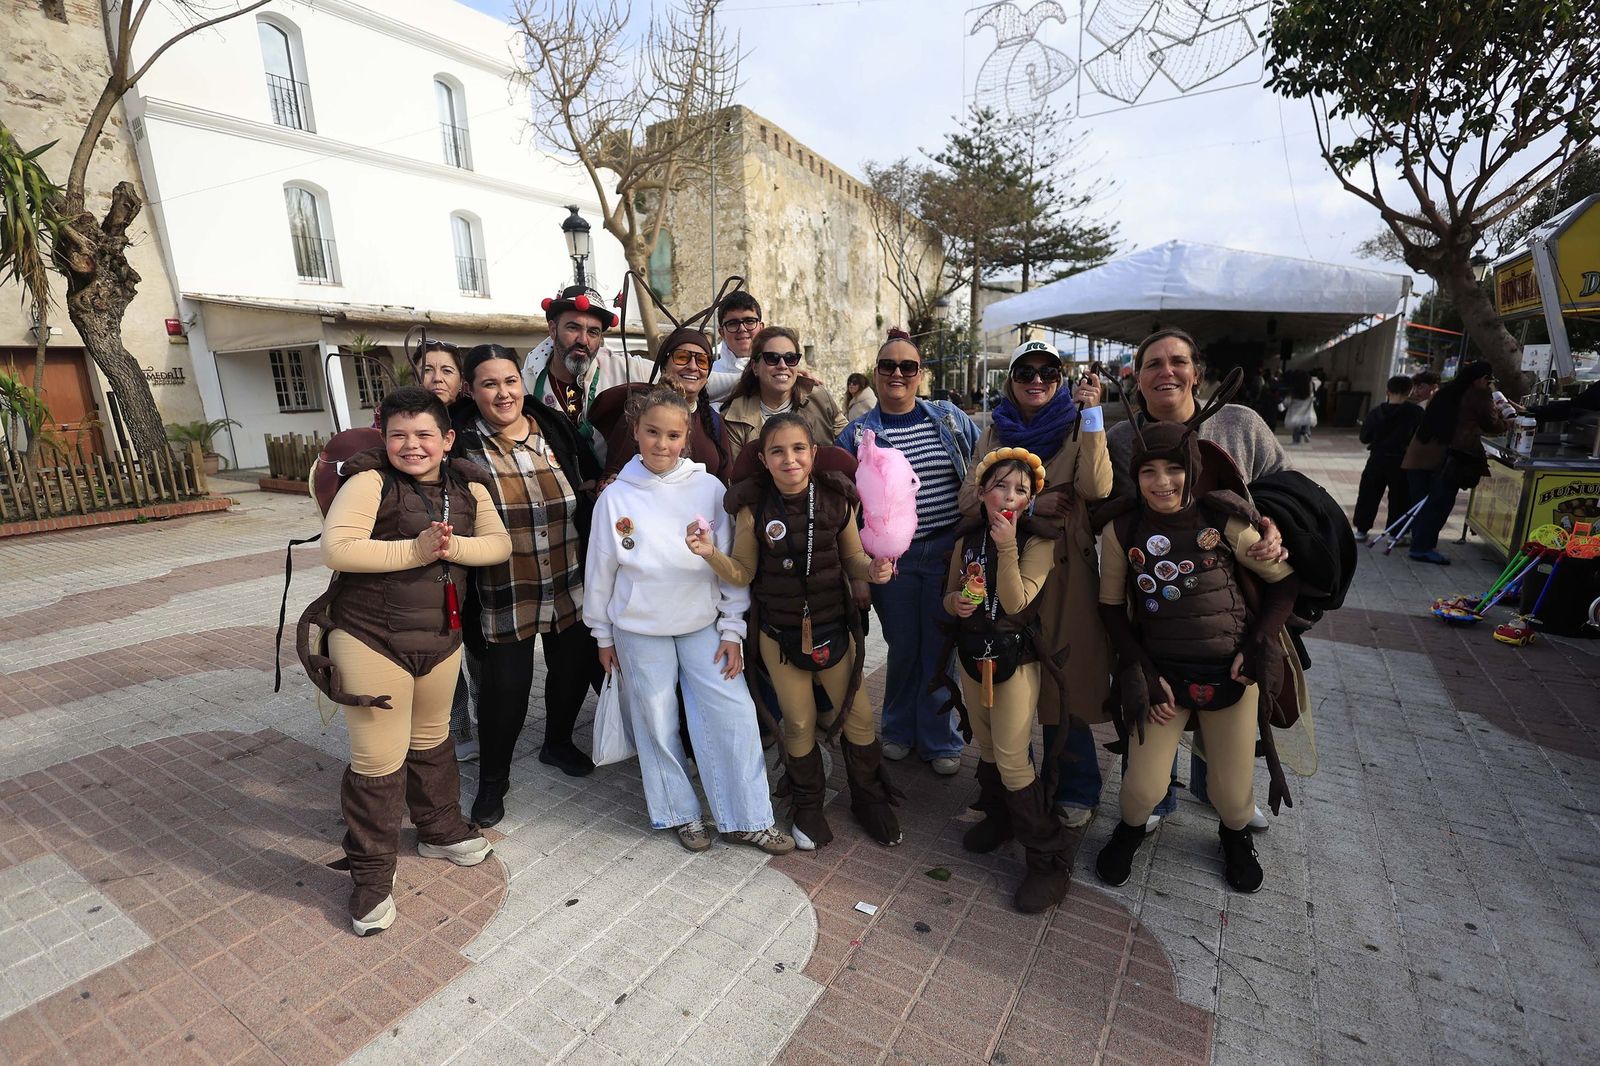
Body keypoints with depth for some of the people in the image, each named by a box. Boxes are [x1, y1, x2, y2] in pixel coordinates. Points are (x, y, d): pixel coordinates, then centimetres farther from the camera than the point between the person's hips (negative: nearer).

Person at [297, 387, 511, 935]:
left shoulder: (468, 486, 2)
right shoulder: (370, 481, -13)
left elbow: (499, 544, -3)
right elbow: (336, 547, -22)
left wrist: (453, 547, -20)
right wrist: (414, 550, -25)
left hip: (442, 639, 5)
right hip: (370, 639, -5)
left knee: (431, 739, 23)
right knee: (378, 760, 1)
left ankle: (440, 828, 45)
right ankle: (371, 874, 21)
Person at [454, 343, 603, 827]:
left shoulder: (557, 429, 2)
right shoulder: (461, 444, -8)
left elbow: (590, 491, 13)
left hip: (570, 584, 4)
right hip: (504, 594, -3)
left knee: (572, 668, 17)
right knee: (506, 684, 4)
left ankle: (558, 742, 46)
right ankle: (492, 778, 32)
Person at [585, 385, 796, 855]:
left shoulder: (709, 489, -5)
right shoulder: (615, 497, -4)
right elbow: (601, 569, 4)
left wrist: (733, 628, -2)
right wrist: (603, 634, 9)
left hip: (703, 624, 0)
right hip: (639, 631, 0)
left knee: (734, 715, 0)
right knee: (658, 725, 11)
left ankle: (745, 819, 18)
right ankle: (680, 813, 33)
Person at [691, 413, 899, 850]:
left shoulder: (837, 498, -10)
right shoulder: (753, 507, -12)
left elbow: (853, 557, 0)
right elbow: (743, 573, -6)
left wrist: (873, 568, -22)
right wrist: (711, 553, -25)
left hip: (833, 628, 1)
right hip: (780, 635, 0)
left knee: (858, 718, 12)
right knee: (799, 724, 15)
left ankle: (870, 799, 39)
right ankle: (808, 806, 41)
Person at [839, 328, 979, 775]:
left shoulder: (950, 418, 4)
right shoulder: (857, 433, 0)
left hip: (948, 552, 1)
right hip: (893, 558, 0)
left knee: (939, 648, 9)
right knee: (902, 647, 12)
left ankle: (939, 739, 29)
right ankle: (899, 730, 36)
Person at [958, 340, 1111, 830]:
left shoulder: (1075, 426, 2)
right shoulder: (994, 433, 8)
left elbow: (1096, 488, -16)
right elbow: (969, 499, -4)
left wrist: (1092, 413, -20)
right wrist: (1030, 503, -15)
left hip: (1066, 571, -2)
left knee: (1065, 679, 2)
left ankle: (1075, 789, 25)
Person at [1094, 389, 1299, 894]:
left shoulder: (1225, 520, -10)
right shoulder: (1122, 529, -9)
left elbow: (1284, 581, 2)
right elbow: (1111, 606, 0)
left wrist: (1261, 643, -9)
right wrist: (1140, 671, -6)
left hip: (1231, 672, 0)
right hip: (1162, 672, 0)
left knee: (1232, 792, 11)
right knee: (1143, 788, -1)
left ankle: (1236, 834, 49)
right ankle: (1131, 829, 36)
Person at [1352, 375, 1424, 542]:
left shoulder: (1376, 412, -5)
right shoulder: (1416, 412, -10)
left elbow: (1364, 438, 1)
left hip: (1377, 460, 1)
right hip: (1402, 461, -1)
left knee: (1368, 495, 10)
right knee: (1399, 498, 9)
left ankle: (1361, 530, 12)